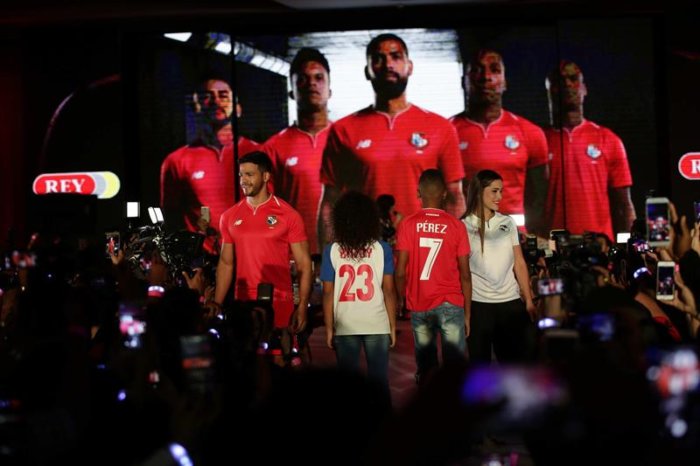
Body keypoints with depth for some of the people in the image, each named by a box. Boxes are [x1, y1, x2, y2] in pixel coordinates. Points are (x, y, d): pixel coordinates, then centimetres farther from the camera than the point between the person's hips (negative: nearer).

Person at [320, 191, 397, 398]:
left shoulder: (332, 251, -2)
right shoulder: (382, 249, -3)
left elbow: (328, 293, -2)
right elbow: (389, 290, -2)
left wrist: (329, 327, 5)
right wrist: (393, 325, 5)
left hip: (345, 326, 0)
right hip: (377, 325, 0)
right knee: (379, 379, 7)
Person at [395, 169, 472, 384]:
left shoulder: (408, 224, 0)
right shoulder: (456, 225, -1)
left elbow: (400, 272, -4)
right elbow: (465, 274, -2)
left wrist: (401, 302, 8)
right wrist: (467, 312, 4)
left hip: (419, 305, 1)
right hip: (450, 303, -1)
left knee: (425, 367, 9)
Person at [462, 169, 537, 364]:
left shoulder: (508, 223, 9)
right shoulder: (464, 226, -3)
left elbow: (519, 263, 11)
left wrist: (529, 301, 6)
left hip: (511, 302, 4)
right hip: (478, 304, -4)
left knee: (525, 354, 5)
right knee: (480, 363, 5)